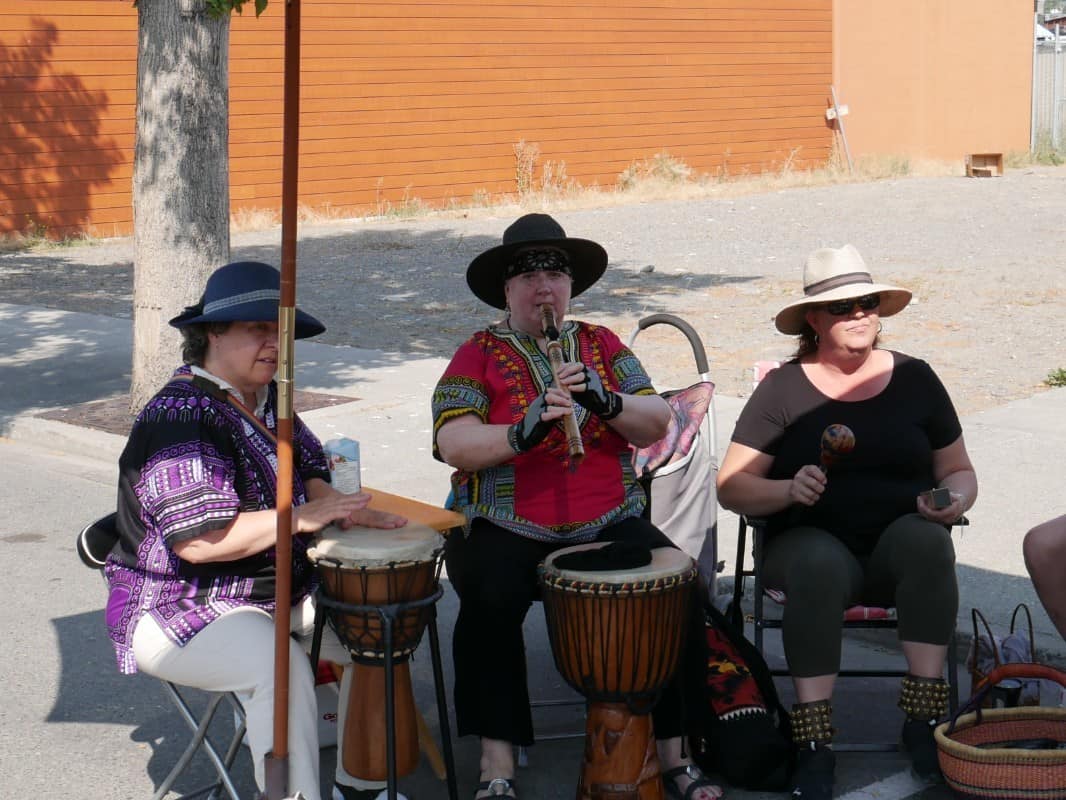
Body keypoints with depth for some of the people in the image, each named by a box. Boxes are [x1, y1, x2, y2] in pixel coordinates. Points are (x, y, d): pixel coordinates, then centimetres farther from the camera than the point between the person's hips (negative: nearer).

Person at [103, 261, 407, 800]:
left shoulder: (268, 399, 9)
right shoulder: (180, 417, -21)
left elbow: (310, 469, 20)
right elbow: (198, 540, -28)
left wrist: (342, 508, -5)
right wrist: (303, 517, -24)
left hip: (278, 591, 9)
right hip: (182, 609, -9)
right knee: (282, 667, -34)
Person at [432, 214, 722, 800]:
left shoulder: (603, 346, 14)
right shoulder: (479, 355, 6)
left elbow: (657, 424, 5)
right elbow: (453, 445, -8)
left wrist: (607, 401, -15)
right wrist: (523, 431, -25)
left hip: (607, 524, 3)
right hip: (505, 528, -2)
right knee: (491, 599, -32)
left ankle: (673, 750, -10)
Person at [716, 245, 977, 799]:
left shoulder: (914, 379, 10)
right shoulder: (783, 389, 4)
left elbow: (958, 471, 17)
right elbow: (731, 487, 0)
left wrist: (955, 499, -7)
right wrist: (789, 490, -20)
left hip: (899, 550, 2)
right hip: (813, 542, -2)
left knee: (925, 538, -33)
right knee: (819, 564, -36)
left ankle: (923, 720, -28)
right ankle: (814, 744, -34)